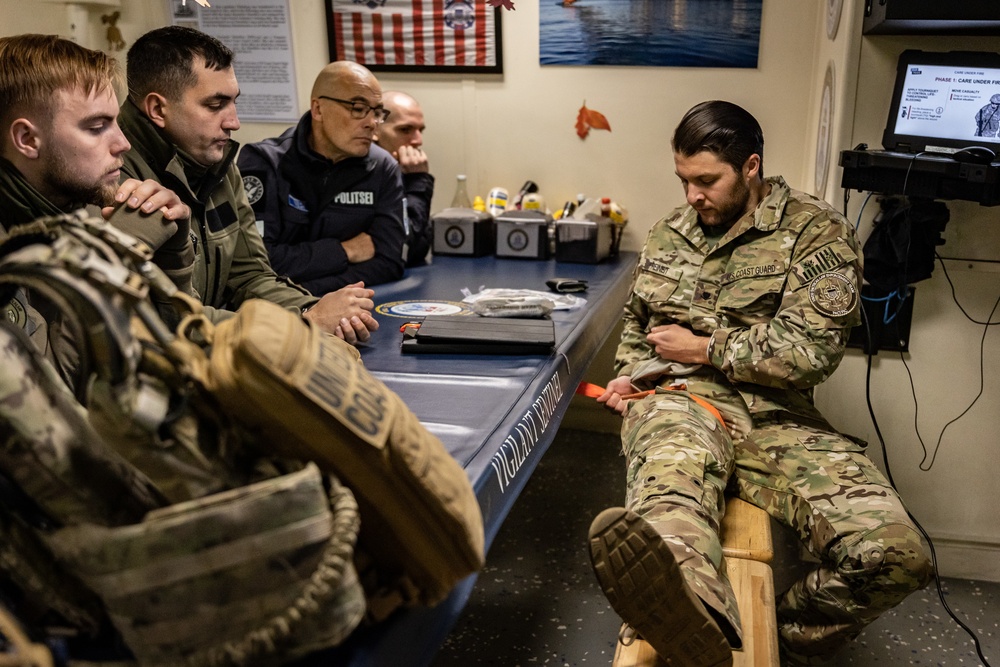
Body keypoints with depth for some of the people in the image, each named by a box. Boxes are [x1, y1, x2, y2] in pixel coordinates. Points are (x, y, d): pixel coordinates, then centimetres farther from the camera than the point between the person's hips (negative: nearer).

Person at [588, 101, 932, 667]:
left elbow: (812, 349, -8)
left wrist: (705, 349, -3)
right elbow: (636, 322, 33)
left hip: (774, 415, -1)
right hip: (682, 399, 1)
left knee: (894, 553, -25)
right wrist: (629, 375, 13)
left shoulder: (817, 232, 3)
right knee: (672, 488, -40)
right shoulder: (669, 234, 19)